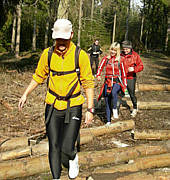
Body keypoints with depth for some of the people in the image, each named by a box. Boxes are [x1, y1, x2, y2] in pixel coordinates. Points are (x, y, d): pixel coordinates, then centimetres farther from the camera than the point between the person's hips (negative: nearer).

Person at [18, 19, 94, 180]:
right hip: (53, 106, 3)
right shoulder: (47, 54, -3)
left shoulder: (81, 55, -10)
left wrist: (90, 109, -8)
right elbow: (39, 76, 14)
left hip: (73, 107, -2)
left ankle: (73, 158, 27)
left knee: (66, 149, -9)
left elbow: (88, 83, -5)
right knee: (54, 147, 7)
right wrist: (25, 94, 12)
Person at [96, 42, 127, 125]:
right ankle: (108, 121, 16)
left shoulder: (120, 60, 0)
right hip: (107, 82, 3)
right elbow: (100, 68, 1)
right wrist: (98, 75, -20)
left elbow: (123, 73, 6)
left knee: (114, 92, -36)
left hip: (117, 82, -2)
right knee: (107, 102, 4)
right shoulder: (105, 58, 3)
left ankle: (115, 109, -12)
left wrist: (124, 85, 7)